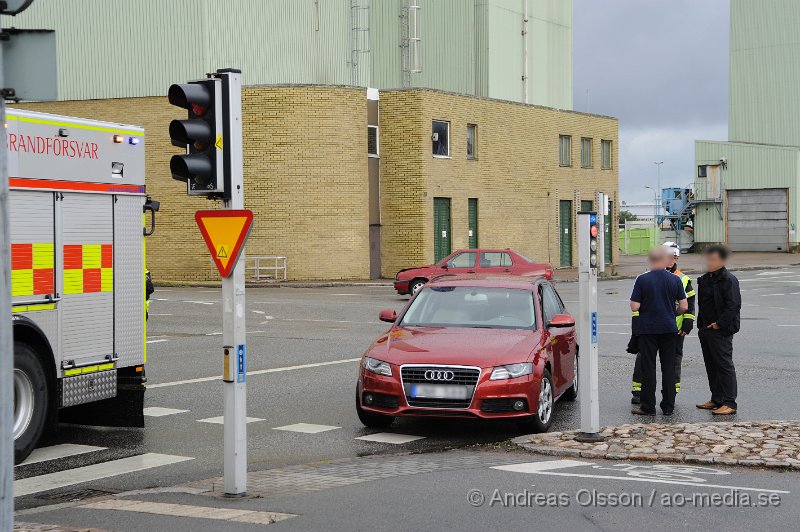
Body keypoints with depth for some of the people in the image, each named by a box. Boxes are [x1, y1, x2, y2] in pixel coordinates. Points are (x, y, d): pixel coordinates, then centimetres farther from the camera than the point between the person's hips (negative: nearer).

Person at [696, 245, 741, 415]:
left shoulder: (729, 280, -13)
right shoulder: (705, 279, 14)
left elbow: (734, 305, -19)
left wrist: (719, 324, -18)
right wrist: (701, 325, 12)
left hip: (721, 331, -9)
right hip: (705, 330, 9)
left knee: (724, 365, -7)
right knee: (711, 366, 13)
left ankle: (729, 404, -4)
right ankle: (716, 400, 22)